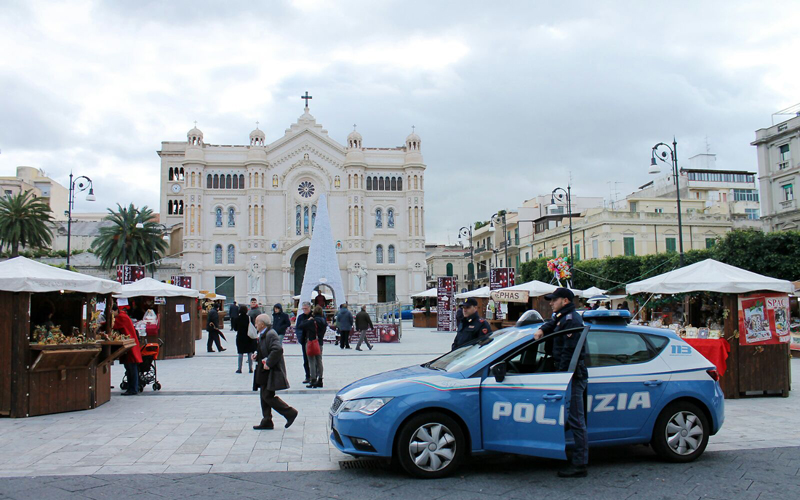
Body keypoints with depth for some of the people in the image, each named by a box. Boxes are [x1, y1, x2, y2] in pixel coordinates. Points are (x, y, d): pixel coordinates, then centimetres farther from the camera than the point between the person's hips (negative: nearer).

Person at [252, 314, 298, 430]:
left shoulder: (270, 334, -17)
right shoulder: (263, 335, 15)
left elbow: (278, 349, -30)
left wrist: (268, 364, -25)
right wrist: (256, 355, 9)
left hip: (271, 373, -10)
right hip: (265, 373, 10)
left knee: (268, 396, -9)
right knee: (265, 396, 12)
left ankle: (290, 413, -1)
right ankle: (266, 422, 18)